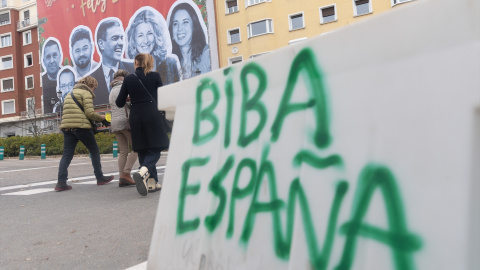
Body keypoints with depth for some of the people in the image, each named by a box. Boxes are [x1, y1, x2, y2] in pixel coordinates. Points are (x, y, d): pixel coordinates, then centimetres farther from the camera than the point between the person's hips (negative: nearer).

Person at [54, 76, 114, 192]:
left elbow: (70, 112, 20)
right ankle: (100, 178, 15)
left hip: (66, 127, 7)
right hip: (81, 126, -7)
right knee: (94, 151, 9)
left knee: (67, 155, 4)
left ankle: (61, 182, -7)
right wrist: (101, 118, 6)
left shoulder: (70, 94, 25)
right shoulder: (86, 93, 0)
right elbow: (89, 113, -11)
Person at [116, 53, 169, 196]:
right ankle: (142, 172, -28)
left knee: (143, 150, 11)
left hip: (136, 117, 2)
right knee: (155, 148, -1)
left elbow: (120, 103, 6)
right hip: (152, 115, -2)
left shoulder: (128, 79, 5)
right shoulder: (155, 76, 1)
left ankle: (151, 182, 10)